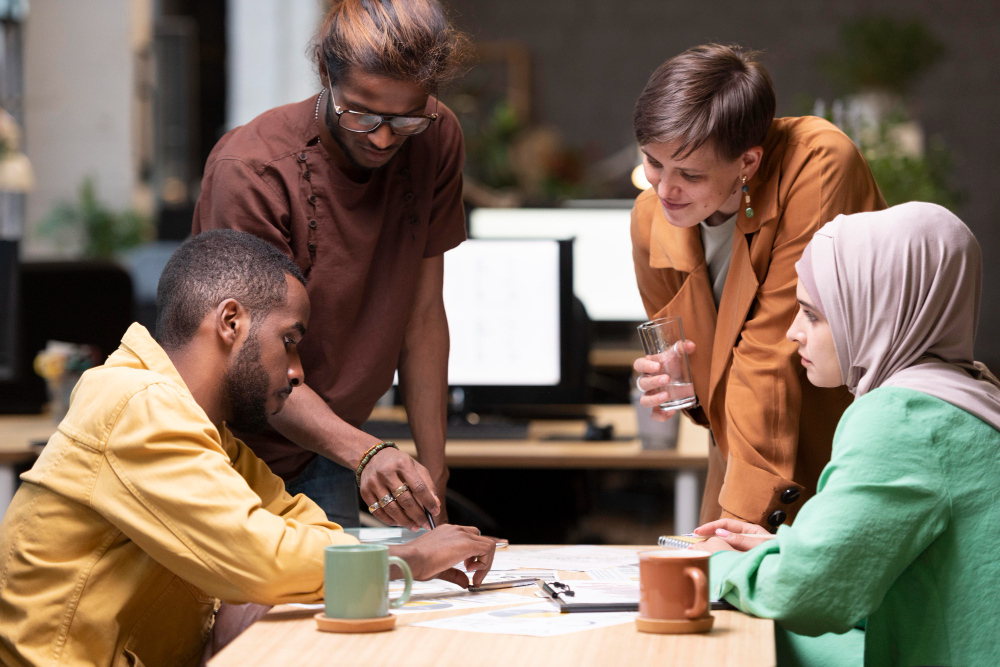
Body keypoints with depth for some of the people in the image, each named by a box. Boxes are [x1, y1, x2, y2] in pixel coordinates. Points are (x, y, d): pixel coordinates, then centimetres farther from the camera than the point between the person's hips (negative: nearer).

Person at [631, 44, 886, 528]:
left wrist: (745, 514, -22)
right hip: (744, 452, 6)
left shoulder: (819, 164, -24)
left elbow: (775, 353, -24)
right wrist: (669, 382, -10)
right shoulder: (651, 219, -4)